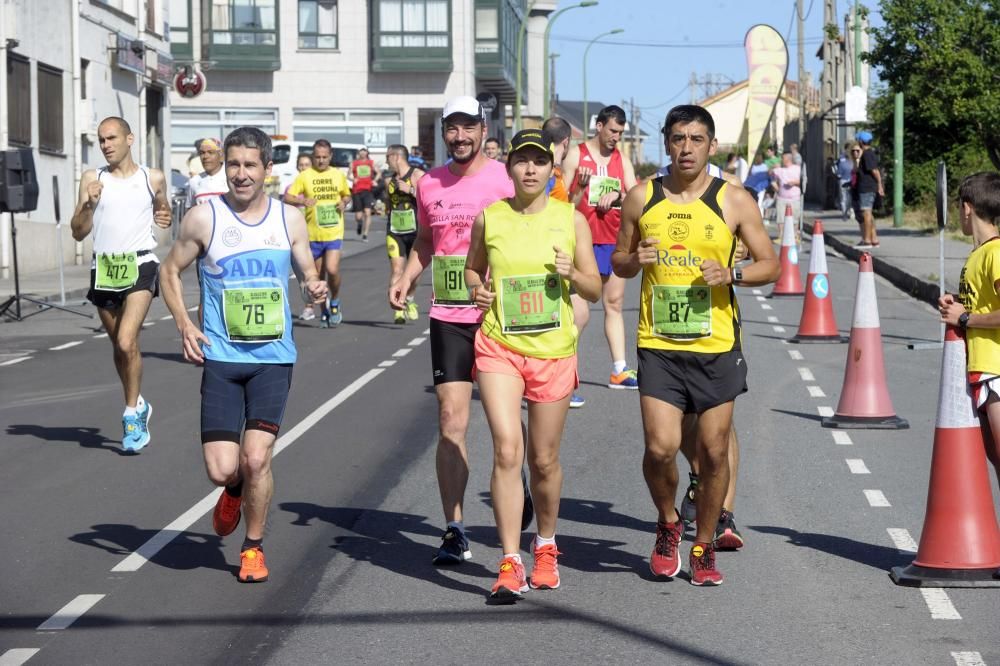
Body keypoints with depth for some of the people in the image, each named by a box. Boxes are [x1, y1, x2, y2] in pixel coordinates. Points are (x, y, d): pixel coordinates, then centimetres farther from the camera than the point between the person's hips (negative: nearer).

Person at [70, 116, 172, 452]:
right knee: (119, 347, 14)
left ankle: (132, 414, -6)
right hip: (104, 268, 3)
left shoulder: (153, 178, 4)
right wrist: (88, 204, -14)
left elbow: (162, 209, 24)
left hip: (140, 264, -3)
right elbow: (78, 232, 3)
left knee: (127, 342, -19)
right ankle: (138, 405, 34)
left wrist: (165, 217, 2)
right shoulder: (92, 179, 5)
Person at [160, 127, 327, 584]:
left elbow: (307, 273, 15)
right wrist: (184, 324, -4)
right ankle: (235, 490, 33)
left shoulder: (289, 219, 4)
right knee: (221, 469, -6)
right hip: (220, 358, -1)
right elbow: (170, 271, 9)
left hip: (273, 357, 1)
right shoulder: (203, 218, -1)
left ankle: (254, 548, 13)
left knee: (256, 459, -10)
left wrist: (315, 288, -10)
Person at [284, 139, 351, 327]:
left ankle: (335, 302, 9)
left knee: (332, 270, -17)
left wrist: (343, 202, 0)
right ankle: (323, 311, 23)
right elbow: (287, 197, -6)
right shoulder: (305, 176, -1)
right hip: (313, 234, 0)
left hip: (334, 232, 0)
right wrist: (302, 201, -26)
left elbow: (346, 194, 23)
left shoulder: (338, 174, 7)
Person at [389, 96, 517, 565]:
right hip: (448, 316, 3)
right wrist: (406, 278, 6)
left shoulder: (505, 179, -4)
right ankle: (454, 531, -1)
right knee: (451, 421, -3)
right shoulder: (430, 184, 9)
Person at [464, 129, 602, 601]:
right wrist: (477, 289, -4)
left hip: (554, 351, 1)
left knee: (544, 459, 9)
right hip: (498, 348, -1)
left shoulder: (571, 218, 1)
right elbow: (472, 268, 18)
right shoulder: (489, 217, 2)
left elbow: (595, 291, 6)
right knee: (507, 451, -15)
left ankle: (546, 547, 34)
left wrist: (572, 273, -15)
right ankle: (510, 563, -12)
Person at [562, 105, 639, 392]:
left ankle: (620, 371, 16)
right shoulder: (576, 155, -2)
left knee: (614, 304, 11)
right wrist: (580, 188, -23)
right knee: (580, 311, -12)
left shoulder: (622, 161, 12)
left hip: (614, 241, 6)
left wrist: (617, 196, -12)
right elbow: (563, 201, -4)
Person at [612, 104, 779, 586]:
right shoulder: (641, 199, 5)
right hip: (658, 346, 0)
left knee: (714, 452, 3)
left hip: (717, 347, 0)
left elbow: (770, 265, 5)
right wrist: (634, 261, -8)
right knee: (660, 447, -11)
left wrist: (731, 274, -14)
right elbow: (618, 261, 15)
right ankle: (668, 523, 19)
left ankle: (704, 548, 21)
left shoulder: (734, 201, 1)